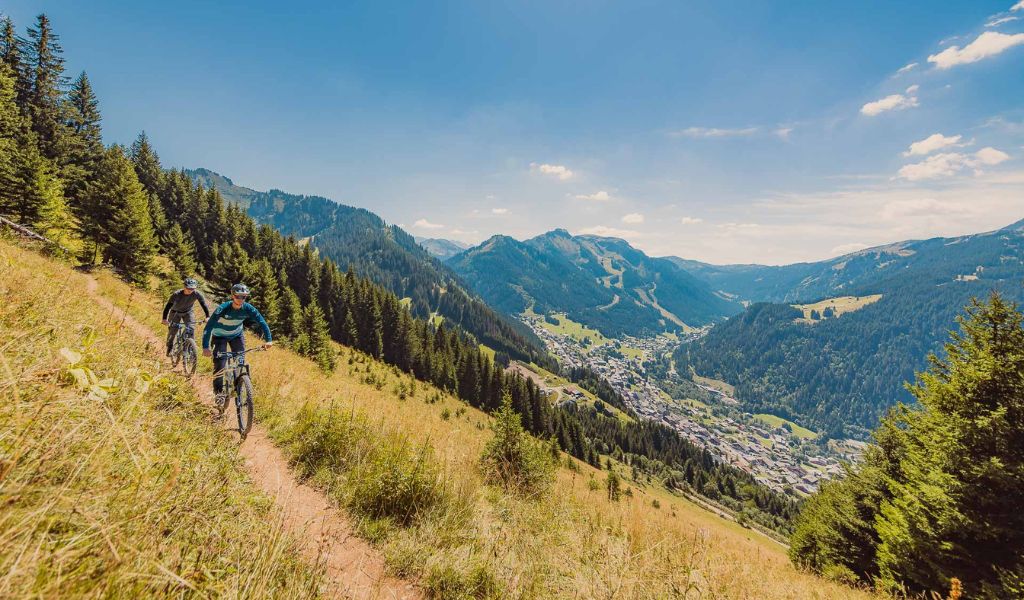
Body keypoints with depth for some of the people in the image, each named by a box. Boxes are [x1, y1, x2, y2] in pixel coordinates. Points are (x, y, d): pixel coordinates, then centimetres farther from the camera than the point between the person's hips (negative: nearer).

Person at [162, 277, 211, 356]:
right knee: (173, 330, -4)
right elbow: (168, 305, -29)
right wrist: (164, 318, -37)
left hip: (188, 312, 1)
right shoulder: (177, 294, -30)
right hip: (176, 312, -1)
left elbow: (203, 304, -24)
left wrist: (208, 316, -34)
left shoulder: (197, 294, -28)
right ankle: (169, 348, 19)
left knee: (190, 329, -17)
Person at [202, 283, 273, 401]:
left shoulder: (248, 308, -24)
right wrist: (205, 347, -40)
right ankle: (218, 391, 7)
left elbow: (262, 322, -21)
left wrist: (268, 340, -32)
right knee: (220, 363, -11)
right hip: (220, 336, -3)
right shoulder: (222, 309, -31)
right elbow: (208, 328, -32)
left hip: (237, 335, 3)